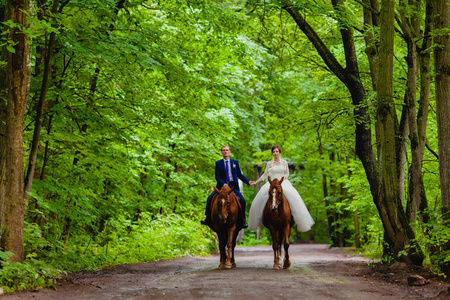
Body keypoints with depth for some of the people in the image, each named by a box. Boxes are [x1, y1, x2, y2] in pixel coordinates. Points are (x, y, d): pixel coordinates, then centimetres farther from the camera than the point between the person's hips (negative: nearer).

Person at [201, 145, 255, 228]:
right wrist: (224, 184, -18)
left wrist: (248, 182, -3)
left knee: (242, 200, -21)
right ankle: (208, 219, -5)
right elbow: (217, 177, -2)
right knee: (210, 198, -18)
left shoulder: (235, 162, 10)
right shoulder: (218, 163, 5)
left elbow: (240, 175, 11)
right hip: (222, 186, 0)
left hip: (233, 187, 0)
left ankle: (242, 221, -8)